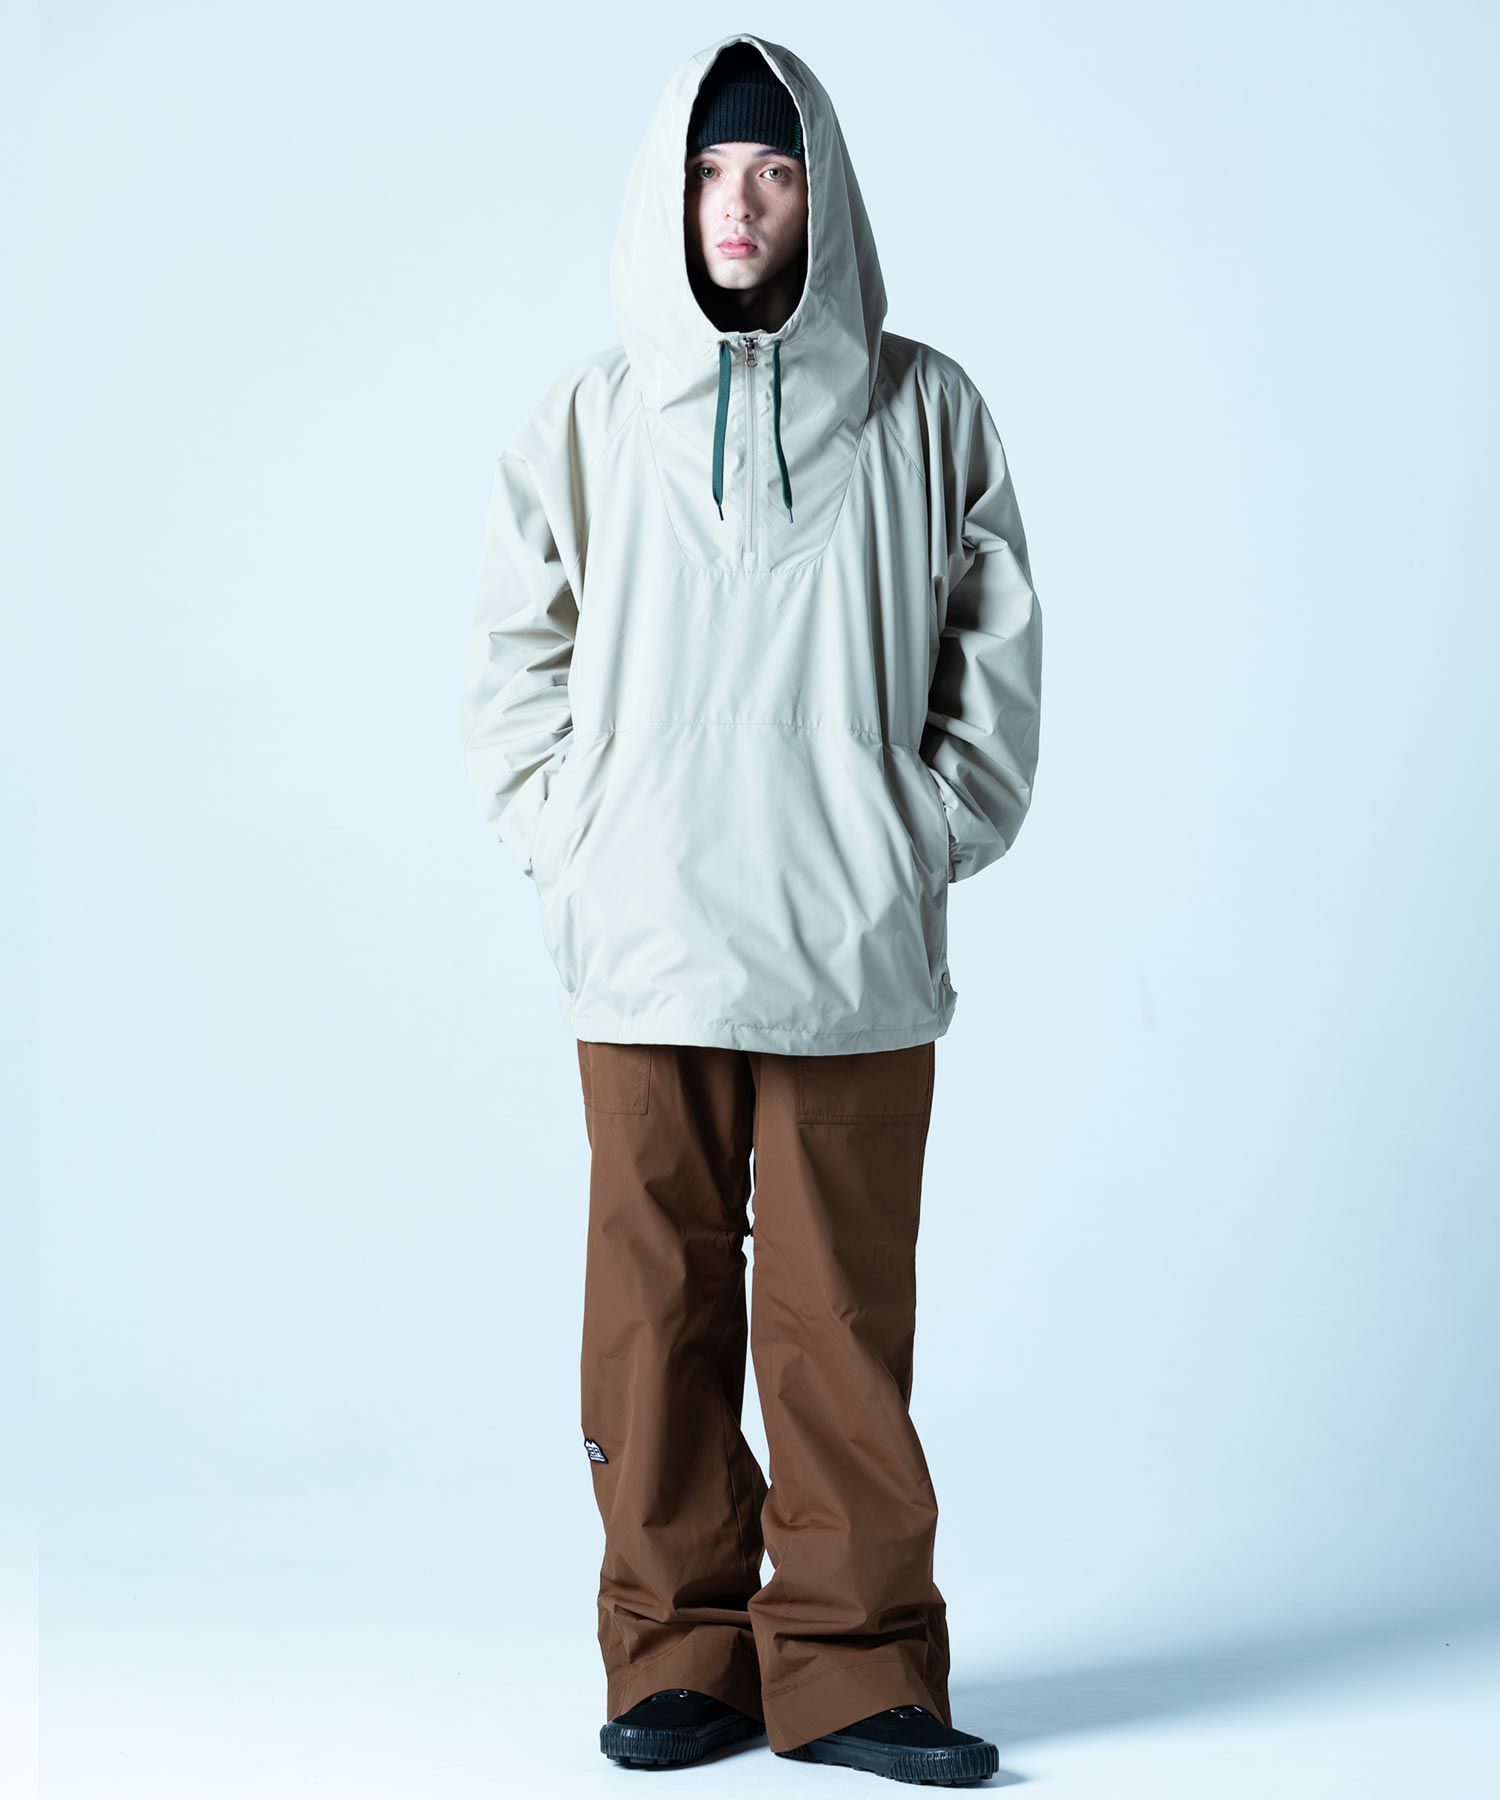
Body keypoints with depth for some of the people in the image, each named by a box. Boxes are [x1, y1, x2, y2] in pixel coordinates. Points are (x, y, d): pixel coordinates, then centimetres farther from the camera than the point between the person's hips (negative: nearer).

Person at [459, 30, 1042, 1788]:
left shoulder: (922, 410, 7)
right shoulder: (588, 418, 8)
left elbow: (996, 651, 10)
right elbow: (512, 655, 11)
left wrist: (933, 840, 0)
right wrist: (570, 847, 0)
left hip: (856, 952, -1)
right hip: (639, 951, 1)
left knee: (843, 1317, 1)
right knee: (657, 1311, 3)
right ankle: (678, 1653, 12)